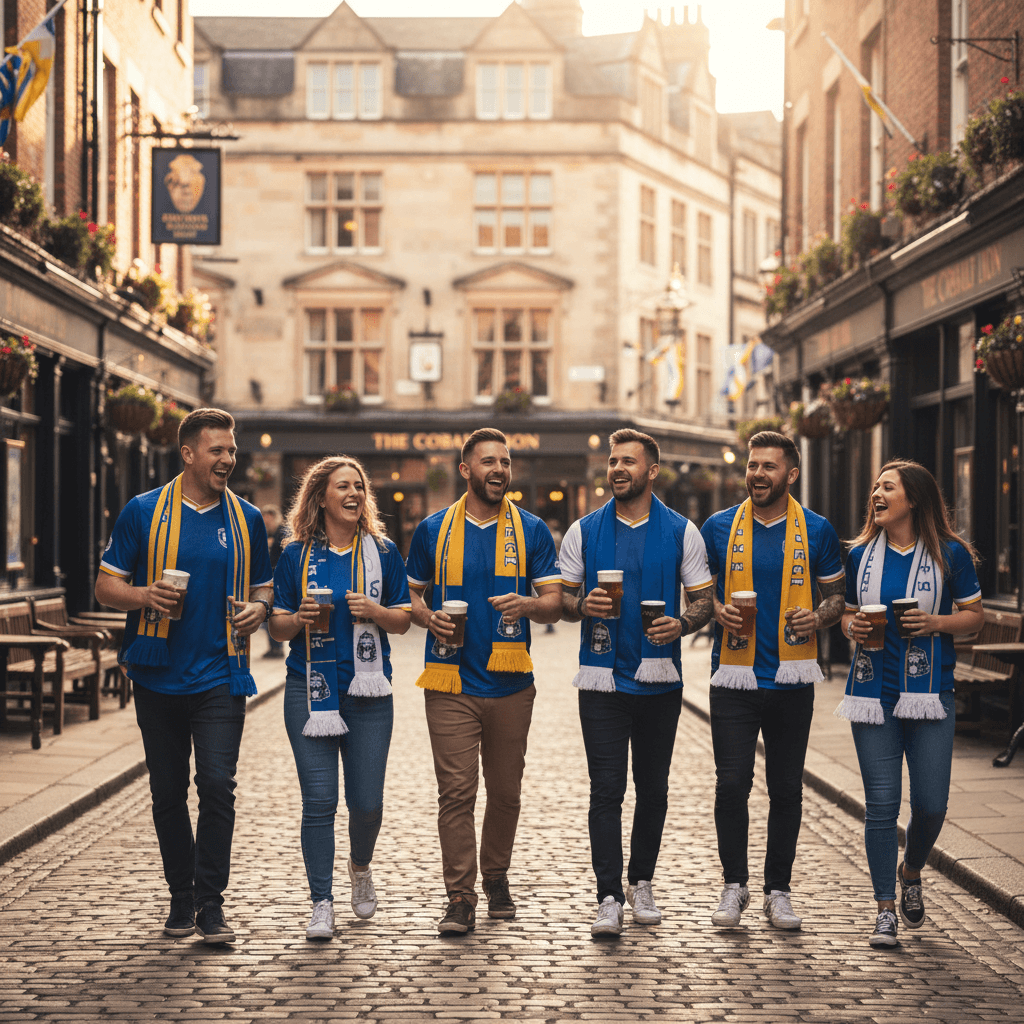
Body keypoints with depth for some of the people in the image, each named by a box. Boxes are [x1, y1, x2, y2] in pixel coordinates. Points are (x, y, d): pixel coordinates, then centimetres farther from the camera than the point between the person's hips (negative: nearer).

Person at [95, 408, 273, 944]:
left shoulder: (247, 519, 8)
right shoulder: (143, 512, 2)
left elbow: (263, 589, 17)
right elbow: (106, 586, 4)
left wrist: (257, 609, -6)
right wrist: (144, 596, -17)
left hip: (221, 675, 0)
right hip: (159, 675, 0)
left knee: (217, 784, -12)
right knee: (168, 793, 8)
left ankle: (210, 901, -4)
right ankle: (181, 897, 22)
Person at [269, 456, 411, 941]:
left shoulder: (382, 552, 7)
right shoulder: (297, 555, 5)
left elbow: (403, 620, 8)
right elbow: (277, 626, 8)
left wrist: (374, 611, -11)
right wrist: (298, 619, -13)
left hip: (368, 692, 1)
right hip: (310, 689, -1)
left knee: (367, 802, 2)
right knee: (319, 802, -5)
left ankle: (360, 867, 34)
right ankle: (321, 905, 3)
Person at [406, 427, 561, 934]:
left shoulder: (531, 530, 5)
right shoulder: (433, 529, 5)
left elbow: (553, 605, 2)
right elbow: (409, 594, 13)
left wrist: (527, 604, -20)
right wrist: (429, 618, -8)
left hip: (510, 683, 1)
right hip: (451, 684, -1)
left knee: (505, 790, 11)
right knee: (456, 791, -6)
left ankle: (496, 879, 29)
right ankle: (460, 898, -3)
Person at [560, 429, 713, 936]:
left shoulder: (682, 532, 5)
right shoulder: (584, 531, 6)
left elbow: (704, 599, 6)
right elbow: (561, 599, 10)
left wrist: (681, 624, -15)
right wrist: (583, 606, -13)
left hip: (659, 680, 1)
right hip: (602, 679, -1)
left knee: (653, 788, 9)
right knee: (606, 789, -5)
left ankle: (641, 883, 24)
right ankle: (609, 897, -4)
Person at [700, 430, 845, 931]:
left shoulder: (817, 531, 4)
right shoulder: (718, 527, 4)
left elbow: (836, 594, 12)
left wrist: (819, 617, -10)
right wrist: (717, 612, -9)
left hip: (792, 679, 1)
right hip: (734, 677, 0)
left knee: (786, 788, 6)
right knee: (732, 783, -4)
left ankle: (778, 890, 16)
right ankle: (734, 884, 11)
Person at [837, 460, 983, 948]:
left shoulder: (949, 554, 0)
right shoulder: (861, 554, 8)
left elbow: (976, 615, 6)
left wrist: (936, 623, -12)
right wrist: (852, 627, -4)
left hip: (929, 691, -1)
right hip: (873, 688, 1)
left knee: (931, 803, -2)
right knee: (881, 802, -3)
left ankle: (910, 872, 30)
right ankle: (885, 910, 7)